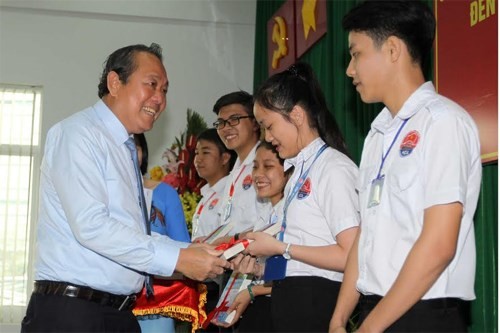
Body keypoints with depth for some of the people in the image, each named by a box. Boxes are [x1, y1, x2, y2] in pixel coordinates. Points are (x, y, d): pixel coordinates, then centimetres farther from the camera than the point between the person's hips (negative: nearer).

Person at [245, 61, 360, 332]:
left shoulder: (334, 168, -11)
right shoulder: (298, 170, 14)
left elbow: (351, 256, -18)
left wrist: (280, 247, -12)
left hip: (314, 300, -7)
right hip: (290, 300, 7)